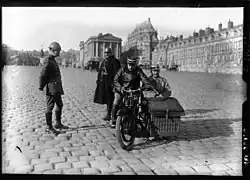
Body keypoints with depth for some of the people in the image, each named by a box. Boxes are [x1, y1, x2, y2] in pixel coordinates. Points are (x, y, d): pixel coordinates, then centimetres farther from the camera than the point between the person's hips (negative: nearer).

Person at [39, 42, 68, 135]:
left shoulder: (53, 60, 17)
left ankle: (58, 123, 28)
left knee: (60, 105, 16)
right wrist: (41, 87, -13)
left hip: (57, 88, 10)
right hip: (51, 88, -10)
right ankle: (49, 127, 6)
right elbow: (43, 75, -17)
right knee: (50, 107, -2)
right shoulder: (48, 61, -14)